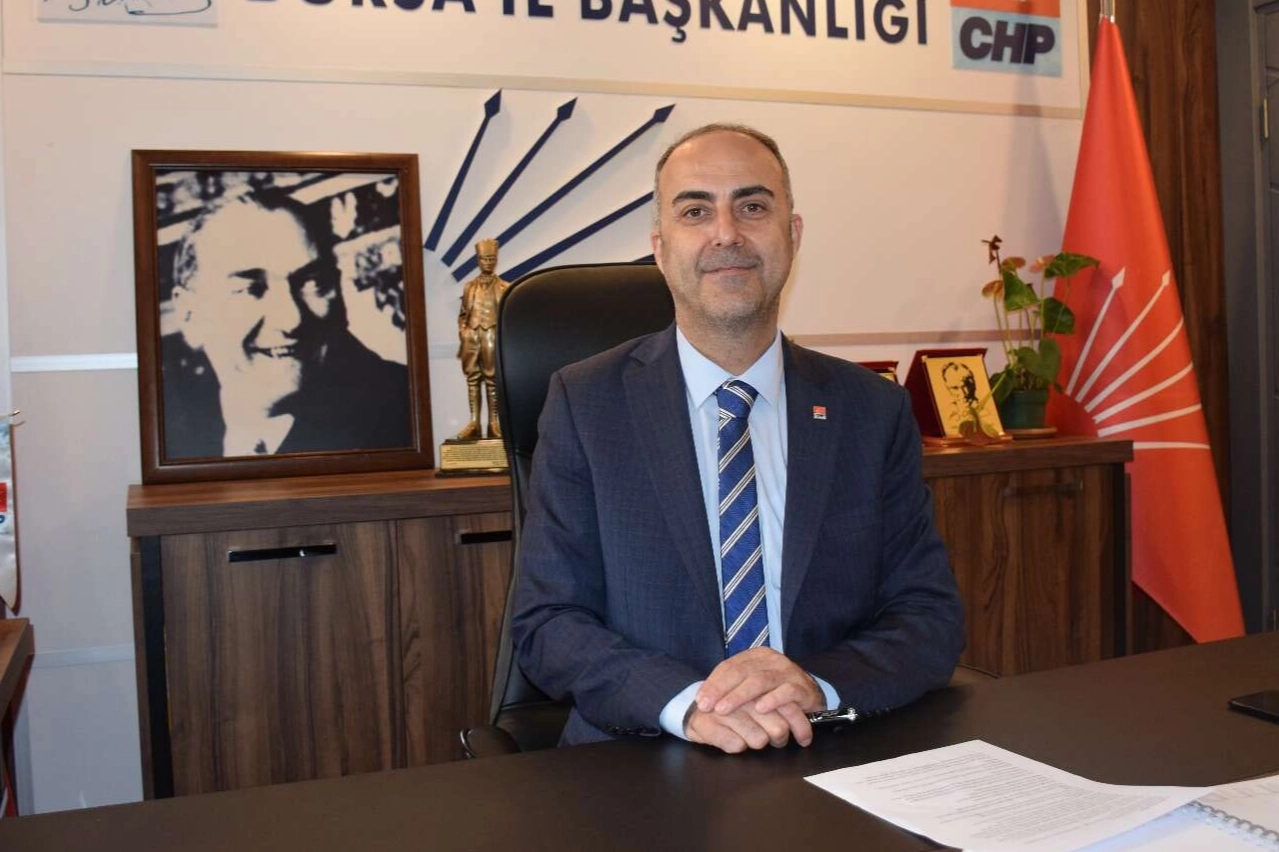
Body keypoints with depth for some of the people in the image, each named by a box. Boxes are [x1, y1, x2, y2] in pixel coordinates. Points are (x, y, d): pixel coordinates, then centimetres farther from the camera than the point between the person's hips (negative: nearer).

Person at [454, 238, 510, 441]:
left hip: (493, 337, -3)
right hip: (472, 337, 3)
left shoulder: (503, 288, 3)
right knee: (472, 378, 3)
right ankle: (473, 422, 6)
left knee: (492, 379, -1)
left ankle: (493, 423, 2)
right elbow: (463, 315, 13)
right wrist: (463, 334, 0)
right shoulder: (469, 287, 10)